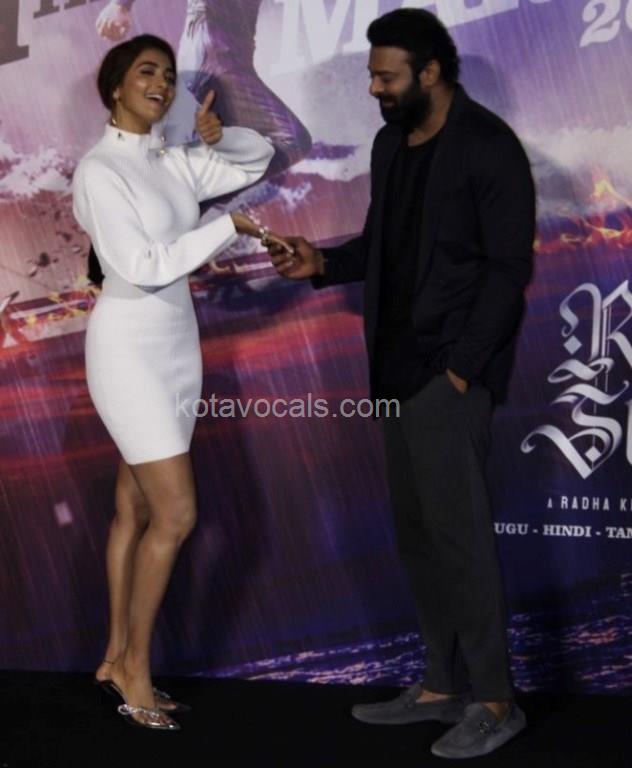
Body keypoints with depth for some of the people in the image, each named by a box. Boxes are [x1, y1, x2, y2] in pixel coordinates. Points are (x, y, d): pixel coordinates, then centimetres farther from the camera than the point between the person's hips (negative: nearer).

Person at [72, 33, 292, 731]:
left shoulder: (173, 164, 9)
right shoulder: (99, 170, -12)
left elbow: (259, 159, 22)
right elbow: (144, 267, -19)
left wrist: (218, 137, 4)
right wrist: (227, 227, -15)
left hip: (176, 344, 7)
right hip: (128, 346, -7)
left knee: (136, 509, 11)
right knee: (176, 513, -10)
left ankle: (117, 658, 20)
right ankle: (135, 669, 4)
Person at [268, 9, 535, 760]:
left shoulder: (487, 146, -10)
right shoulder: (390, 144, 14)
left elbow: (509, 267, -13)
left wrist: (464, 366, -17)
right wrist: (323, 263, 3)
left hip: (451, 369, -8)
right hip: (399, 366, 8)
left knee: (457, 529, -7)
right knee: (417, 532, 10)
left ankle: (494, 700, 2)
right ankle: (443, 685, 19)